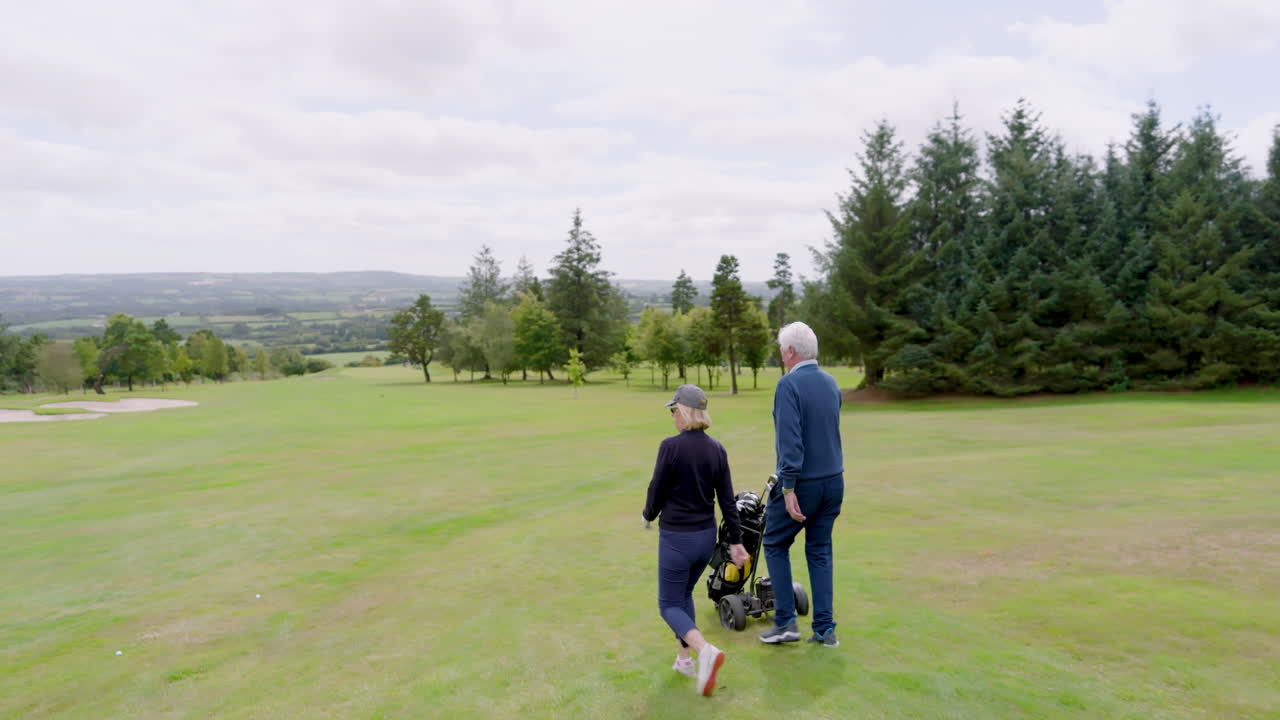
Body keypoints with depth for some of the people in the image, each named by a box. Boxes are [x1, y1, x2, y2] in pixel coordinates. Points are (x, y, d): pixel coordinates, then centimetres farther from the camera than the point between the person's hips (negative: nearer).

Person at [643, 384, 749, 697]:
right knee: (684, 594, 25)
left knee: (670, 604, 7)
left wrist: (649, 516, 10)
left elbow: (657, 491, -10)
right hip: (706, 536, 6)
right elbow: (727, 500, 1)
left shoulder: (671, 446, -17)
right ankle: (684, 659, 27)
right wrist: (736, 541, 6)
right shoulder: (717, 450, -1)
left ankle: (706, 651, -16)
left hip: (676, 537, -6)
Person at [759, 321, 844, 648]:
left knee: (775, 545, 11)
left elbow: (790, 440, -23)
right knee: (820, 551, 14)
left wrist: (788, 488, -22)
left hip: (802, 483, -6)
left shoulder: (789, 384, -16)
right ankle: (825, 629, 16)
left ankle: (785, 622, 12)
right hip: (834, 479, 7)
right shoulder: (831, 382, 8)